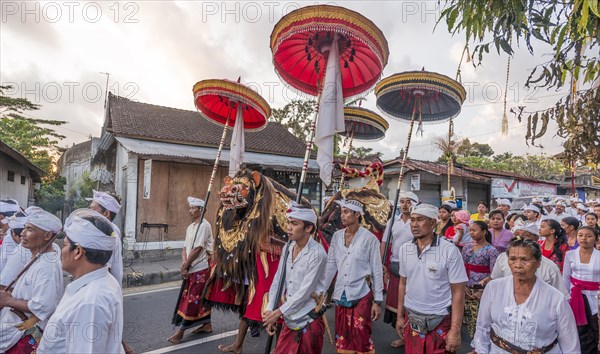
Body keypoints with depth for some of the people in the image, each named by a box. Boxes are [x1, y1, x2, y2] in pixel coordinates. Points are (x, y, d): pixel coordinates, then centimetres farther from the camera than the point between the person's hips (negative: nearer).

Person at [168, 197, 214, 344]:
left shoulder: (204, 225, -15)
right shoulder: (190, 227, 12)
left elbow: (198, 249, -19)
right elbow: (185, 248, 10)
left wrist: (185, 266, -12)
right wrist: (184, 263, -9)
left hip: (200, 269, -8)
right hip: (192, 268, 8)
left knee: (192, 299, 0)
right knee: (201, 297, 15)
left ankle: (181, 331, 8)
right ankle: (207, 324, 27)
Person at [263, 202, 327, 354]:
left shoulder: (317, 253, -20)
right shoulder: (288, 247, 1)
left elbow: (305, 292, -21)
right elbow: (277, 281, 4)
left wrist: (278, 312, -14)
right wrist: (270, 310, -4)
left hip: (308, 322, -6)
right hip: (289, 320, 6)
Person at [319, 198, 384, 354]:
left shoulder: (369, 238, -9)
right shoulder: (337, 236, 2)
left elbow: (377, 271, -5)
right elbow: (330, 266, 5)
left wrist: (378, 301, -5)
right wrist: (320, 291, 2)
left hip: (361, 295, -4)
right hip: (341, 294, 4)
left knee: (361, 338, 4)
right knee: (342, 337, 14)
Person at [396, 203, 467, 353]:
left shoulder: (450, 251, -14)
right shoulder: (404, 249, -1)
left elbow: (458, 292, -11)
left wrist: (455, 330, -13)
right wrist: (400, 316, 10)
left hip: (440, 321, -4)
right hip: (411, 318, 4)